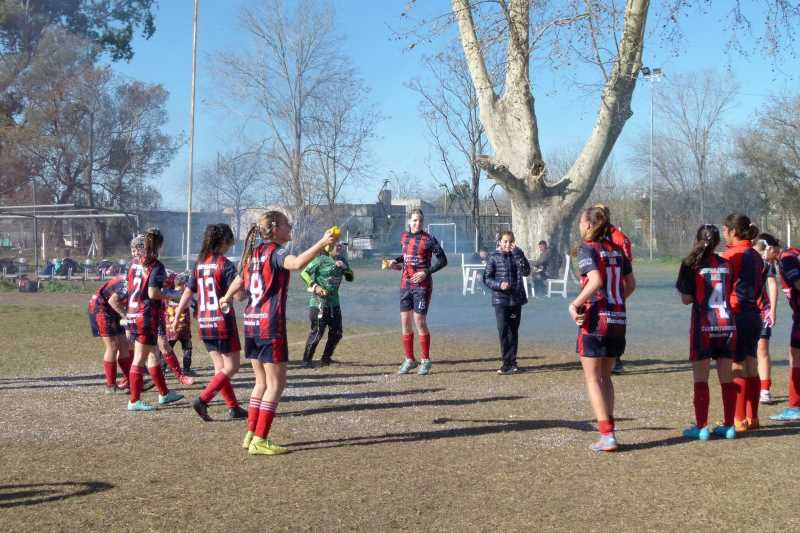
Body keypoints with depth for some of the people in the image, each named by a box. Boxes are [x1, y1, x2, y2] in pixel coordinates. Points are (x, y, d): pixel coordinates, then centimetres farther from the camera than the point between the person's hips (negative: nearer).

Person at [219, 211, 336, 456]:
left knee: (262, 381, 17)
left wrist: (226, 298, 49)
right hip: (270, 324, -9)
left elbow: (239, 281, 30)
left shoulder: (253, 253, 14)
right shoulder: (275, 252, -11)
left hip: (251, 323, 9)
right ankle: (260, 440, -3)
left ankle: (251, 435, 19)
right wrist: (322, 243, -37)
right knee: (276, 383, -2)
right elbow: (297, 263, -34)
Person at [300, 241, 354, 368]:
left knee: (336, 332, 11)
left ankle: (326, 358, 27)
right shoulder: (321, 260, -9)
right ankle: (307, 360, -1)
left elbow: (350, 278, 11)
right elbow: (304, 273, -10)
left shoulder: (342, 261, 11)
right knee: (317, 331, -10)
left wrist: (345, 267, -6)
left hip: (334, 302, 7)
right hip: (319, 301, -7)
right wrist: (314, 286, -20)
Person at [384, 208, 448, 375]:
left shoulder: (428, 239, -8)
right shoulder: (403, 237, 9)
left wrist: (426, 272, -15)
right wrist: (395, 262, 7)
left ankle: (426, 360, 5)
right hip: (405, 284, 6)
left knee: (419, 321, -7)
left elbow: (443, 260, -6)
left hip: (422, 285, -5)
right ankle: (409, 360, 16)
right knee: (404, 321, 5)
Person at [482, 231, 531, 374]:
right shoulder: (494, 257, 0)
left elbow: (526, 271, -9)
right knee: (503, 330, -3)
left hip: (516, 299, 2)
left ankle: (511, 362, 11)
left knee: (513, 331, 5)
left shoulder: (517, 255, 7)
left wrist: (517, 253, -14)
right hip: (500, 299, -2)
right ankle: (507, 362, 5)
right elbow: (487, 278, 0)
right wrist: (499, 284, -17)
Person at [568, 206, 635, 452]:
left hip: (595, 319, -6)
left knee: (593, 379, 1)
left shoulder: (587, 248, -9)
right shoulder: (616, 250, 10)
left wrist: (575, 304, -15)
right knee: (605, 376, 18)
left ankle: (607, 435, -4)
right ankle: (608, 429, 16)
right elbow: (631, 284, 13)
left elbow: (596, 281, -23)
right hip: (618, 319, 6)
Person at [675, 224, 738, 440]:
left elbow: (686, 299, -7)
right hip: (727, 325, 4)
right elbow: (731, 294, 12)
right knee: (726, 378, 9)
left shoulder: (692, 265, -5)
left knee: (700, 379, 2)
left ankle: (701, 427, 2)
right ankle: (729, 426, 13)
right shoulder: (726, 265, 7)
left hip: (703, 327, -4)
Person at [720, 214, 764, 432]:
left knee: (737, 368, -4)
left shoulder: (731, 255, -11)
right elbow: (759, 287, 16)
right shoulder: (756, 256, 13)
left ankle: (739, 420, -2)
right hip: (754, 314, 8)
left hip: (736, 315, -8)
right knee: (752, 367, 11)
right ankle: (752, 417, 17)